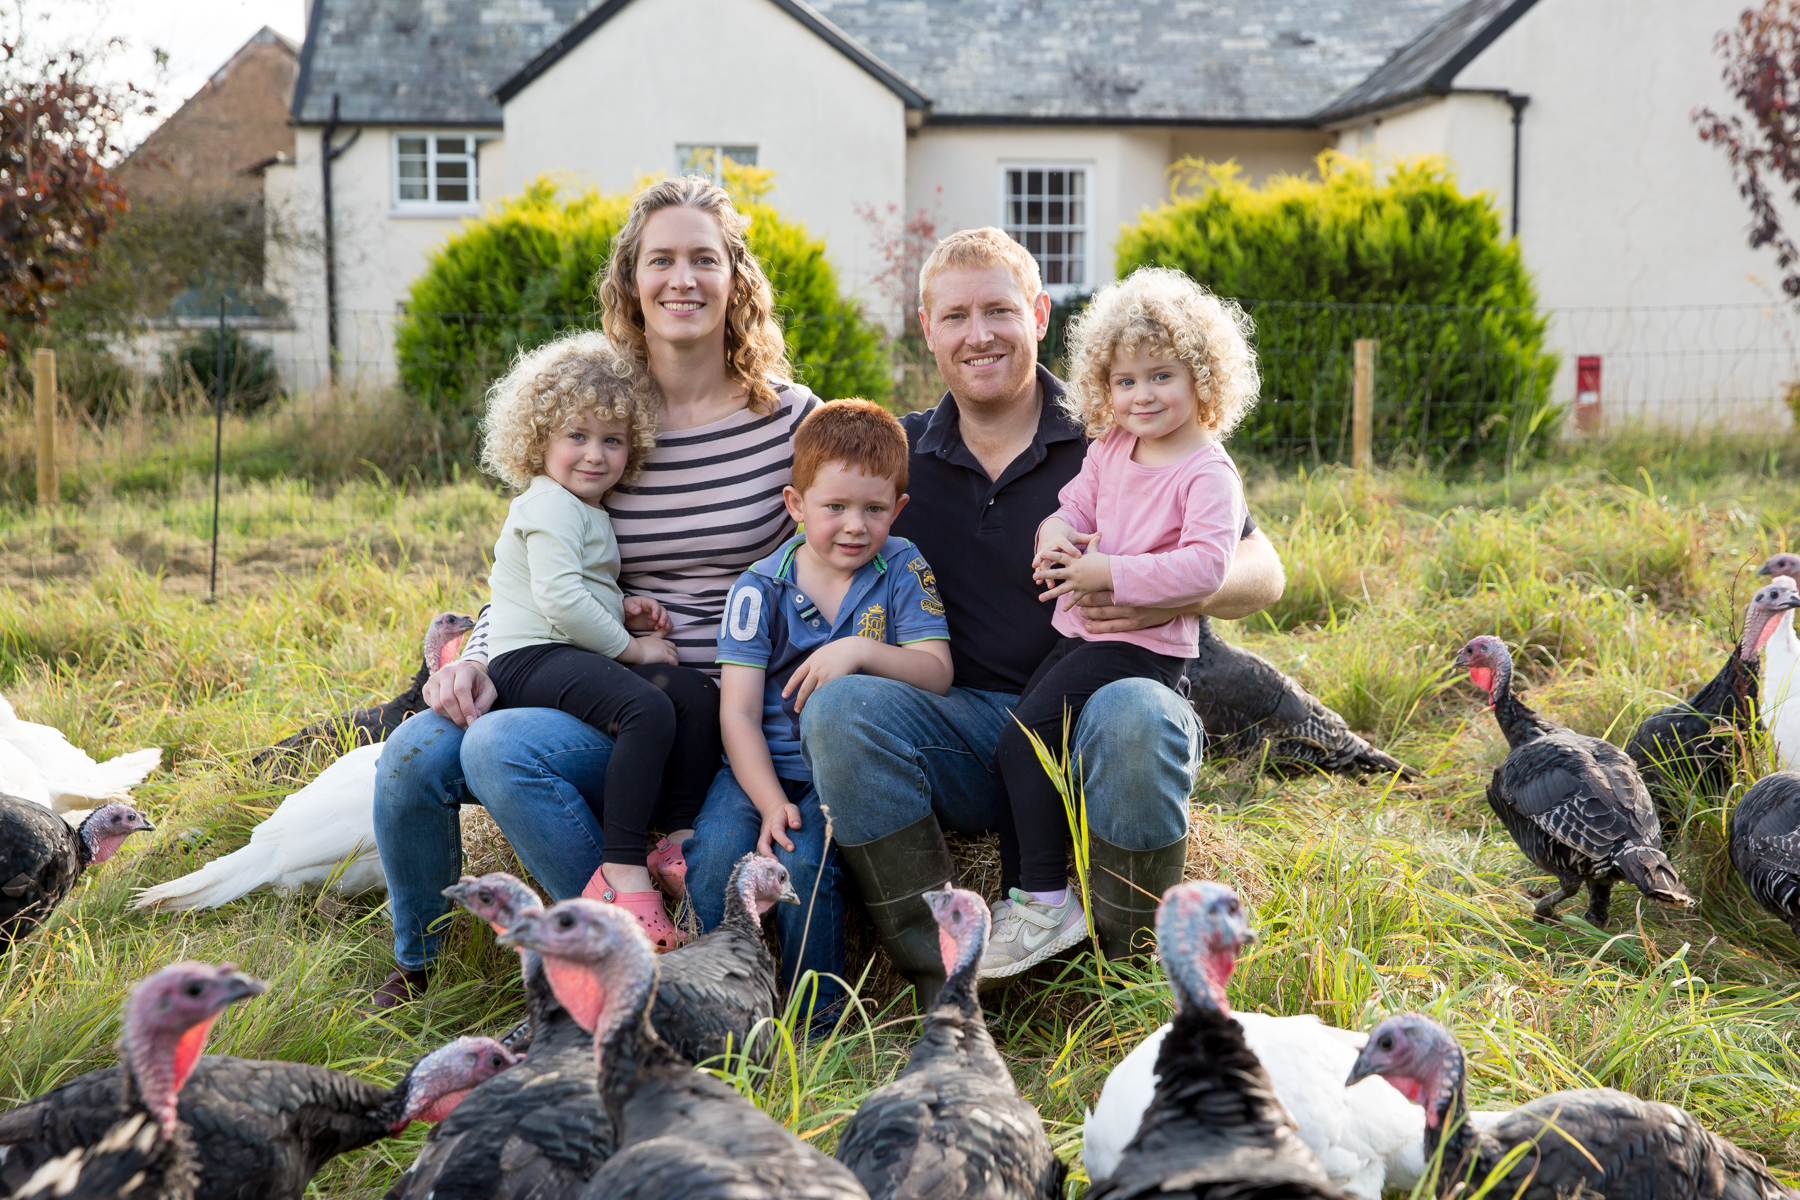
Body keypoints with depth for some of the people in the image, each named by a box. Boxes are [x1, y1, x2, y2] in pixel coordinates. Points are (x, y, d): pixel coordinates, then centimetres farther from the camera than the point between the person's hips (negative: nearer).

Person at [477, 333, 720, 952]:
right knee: (648, 709, -32)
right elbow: (559, 598, -19)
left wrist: (628, 606, 11)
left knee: (699, 694, -4)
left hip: (574, 654, 10)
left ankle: (681, 842, -10)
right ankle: (623, 872, -35)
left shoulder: (589, 514, 24)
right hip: (529, 661, -10)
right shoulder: (549, 505, -8)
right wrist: (629, 646, -12)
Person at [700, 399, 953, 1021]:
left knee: (801, 865, -28)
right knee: (715, 861, -25)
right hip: (763, 765, 2)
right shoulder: (761, 588, 2)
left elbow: (936, 673, -5)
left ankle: (816, 1011, -5)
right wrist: (770, 802, -18)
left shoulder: (901, 570, 3)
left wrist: (859, 651, -22)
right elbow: (739, 713, -4)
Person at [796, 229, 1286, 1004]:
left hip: (1091, 715, -2)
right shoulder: (896, 454, 11)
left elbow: (1262, 572, 1)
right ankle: (943, 981, -23)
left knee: (1139, 716, -36)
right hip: (961, 730, 2)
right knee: (839, 707, -26)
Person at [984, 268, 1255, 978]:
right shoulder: (1109, 448, 11)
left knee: (1023, 739, -18)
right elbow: (1075, 505, 18)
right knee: (1017, 749, -1)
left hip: (1143, 645, -8)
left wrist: (1111, 573, -24)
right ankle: (1021, 903, 7)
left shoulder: (1207, 473, -12)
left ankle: (1048, 903, -9)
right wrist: (1056, 533, -6)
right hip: (1078, 633, 8)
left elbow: (1206, 565, -24)